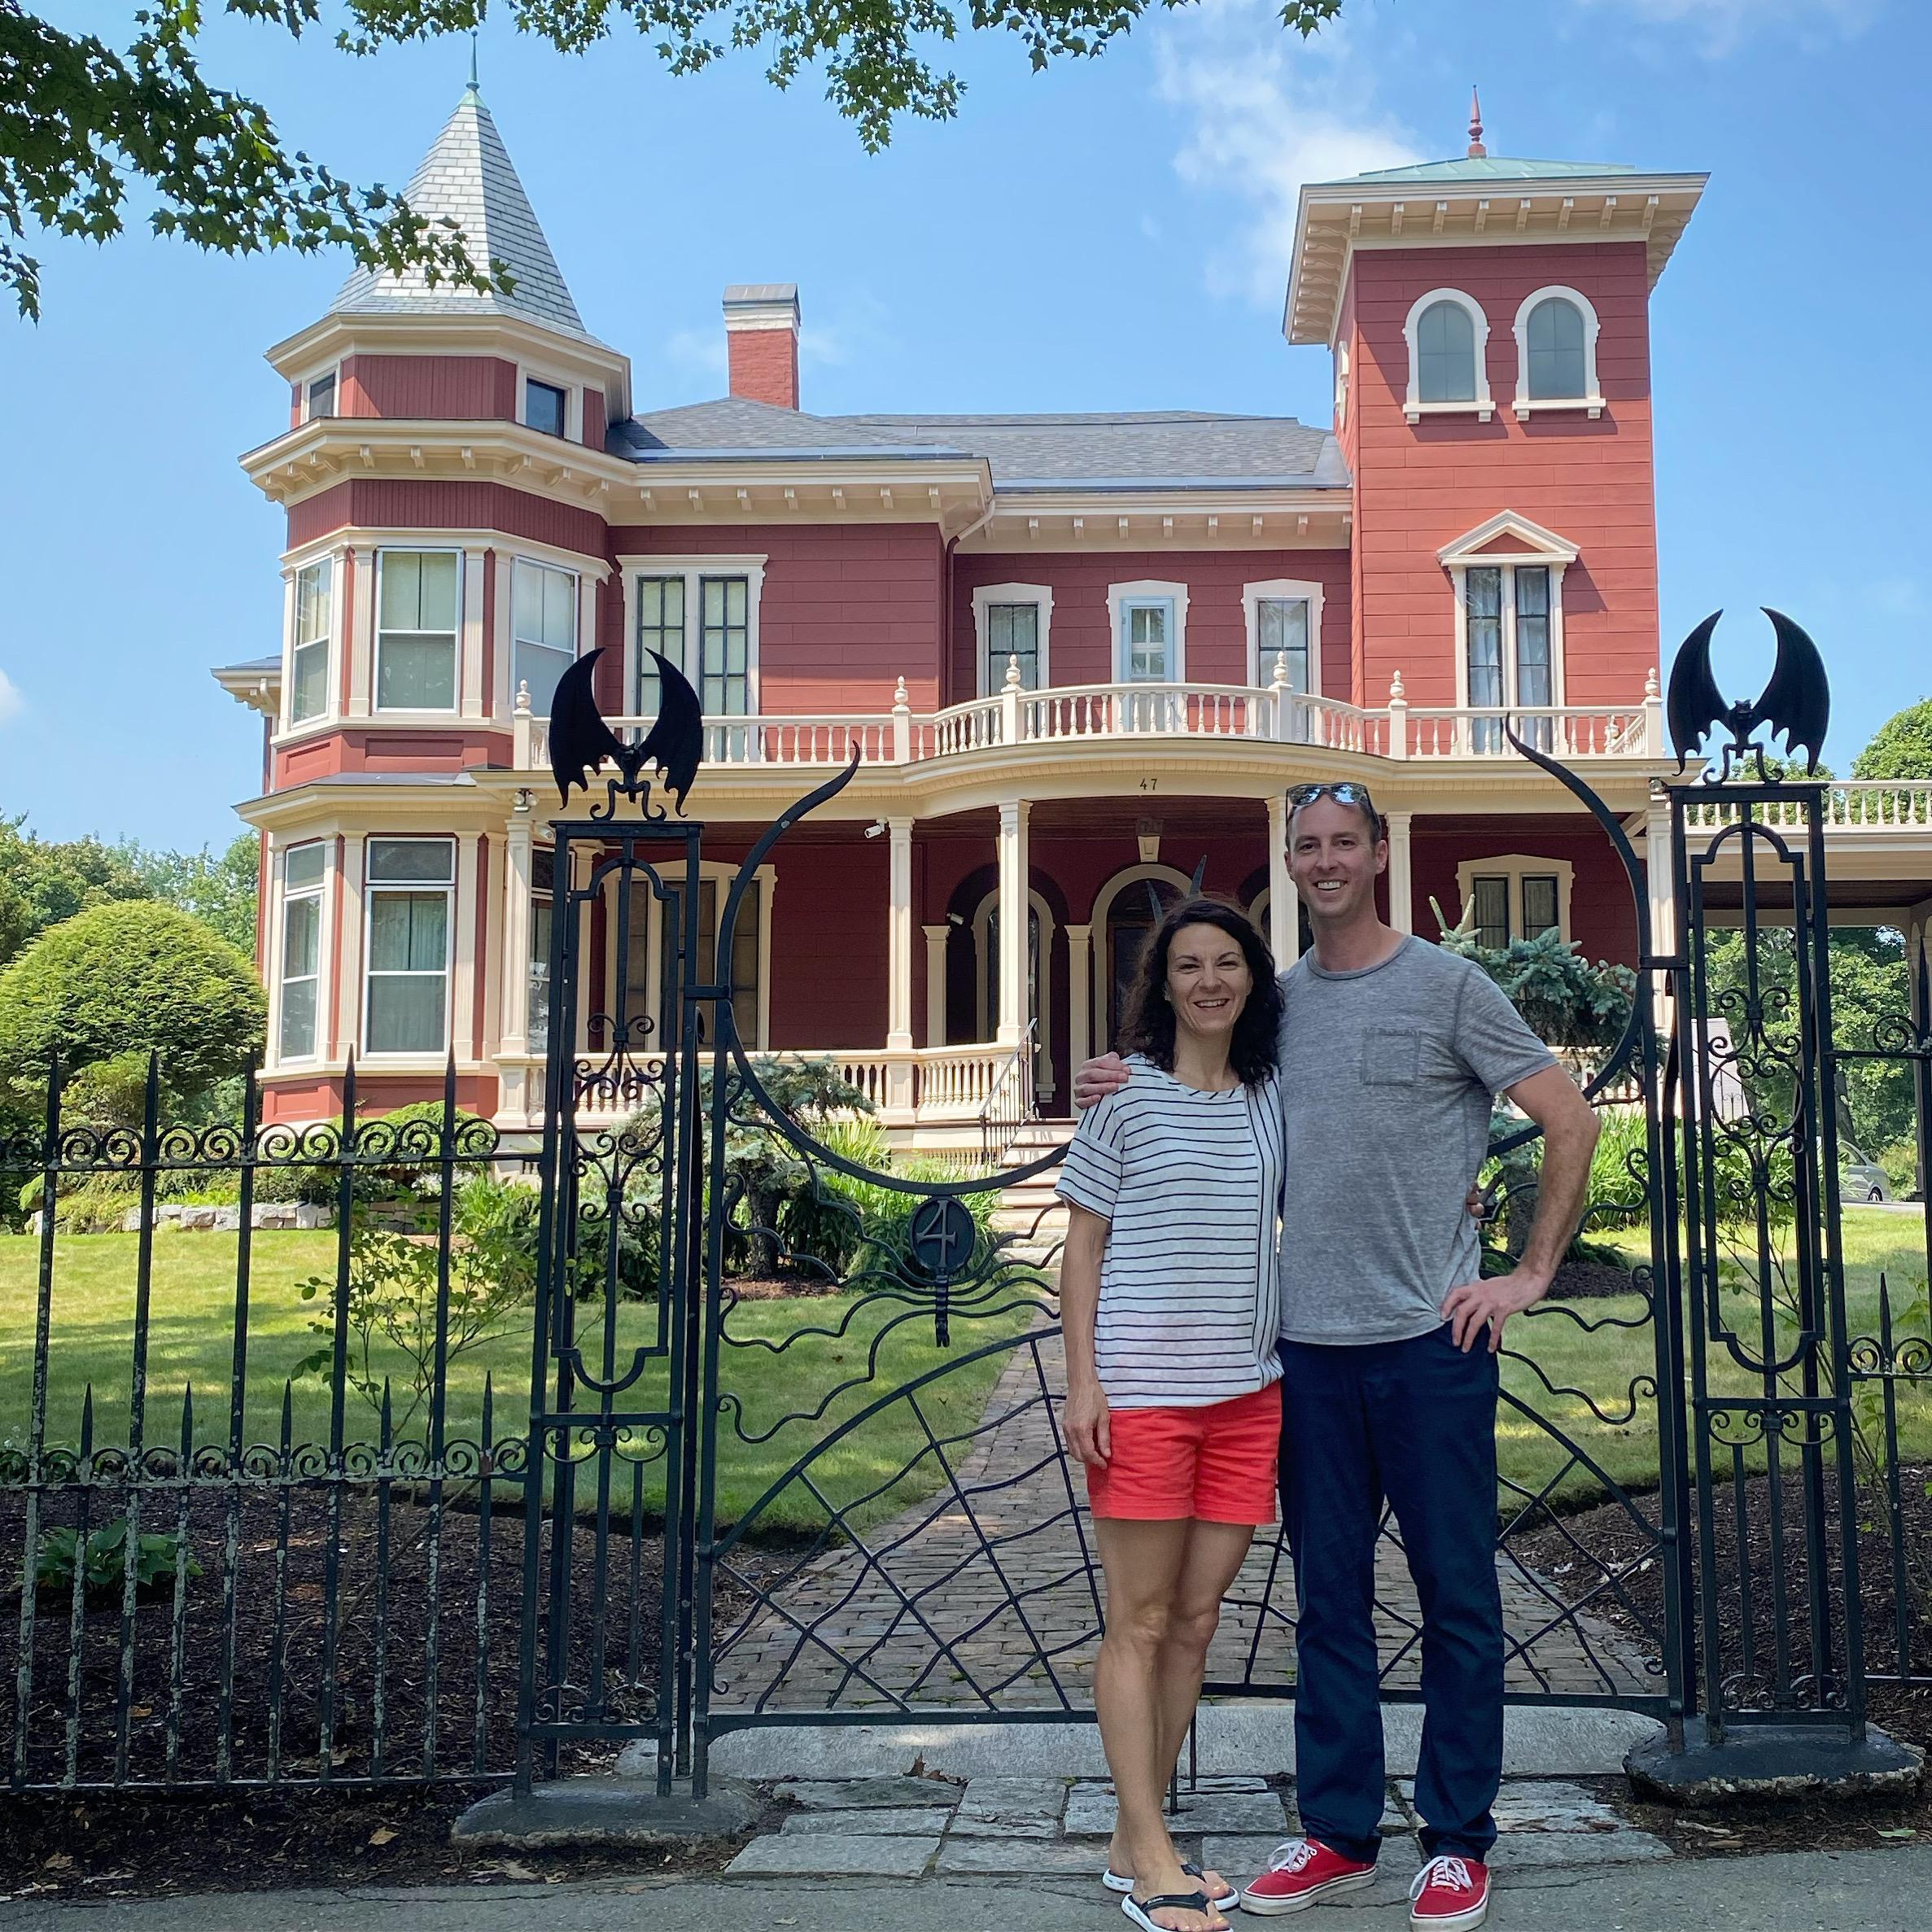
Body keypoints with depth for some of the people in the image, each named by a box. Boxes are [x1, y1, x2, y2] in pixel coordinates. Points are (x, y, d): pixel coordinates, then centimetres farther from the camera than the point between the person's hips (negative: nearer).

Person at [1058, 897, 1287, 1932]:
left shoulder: (1270, 1098, 9)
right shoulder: (1127, 1092, -3)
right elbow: (1082, 1244, -2)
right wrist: (1081, 1380, -9)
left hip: (1247, 1393, 5)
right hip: (1142, 1390, -5)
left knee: (1195, 1622, 9)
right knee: (1140, 1624, 1)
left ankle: (1135, 1843, 21)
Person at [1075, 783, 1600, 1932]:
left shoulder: (1448, 985, -2)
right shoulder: (1274, 1001, 11)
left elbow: (1572, 1122, 0)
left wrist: (1532, 1275, -4)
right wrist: (1130, 1098, 4)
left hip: (1430, 1337, -4)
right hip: (1309, 1342, 4)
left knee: (1458, 1596, 5)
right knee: (1329, 1599, 11)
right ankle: (1339, 1833, 23)